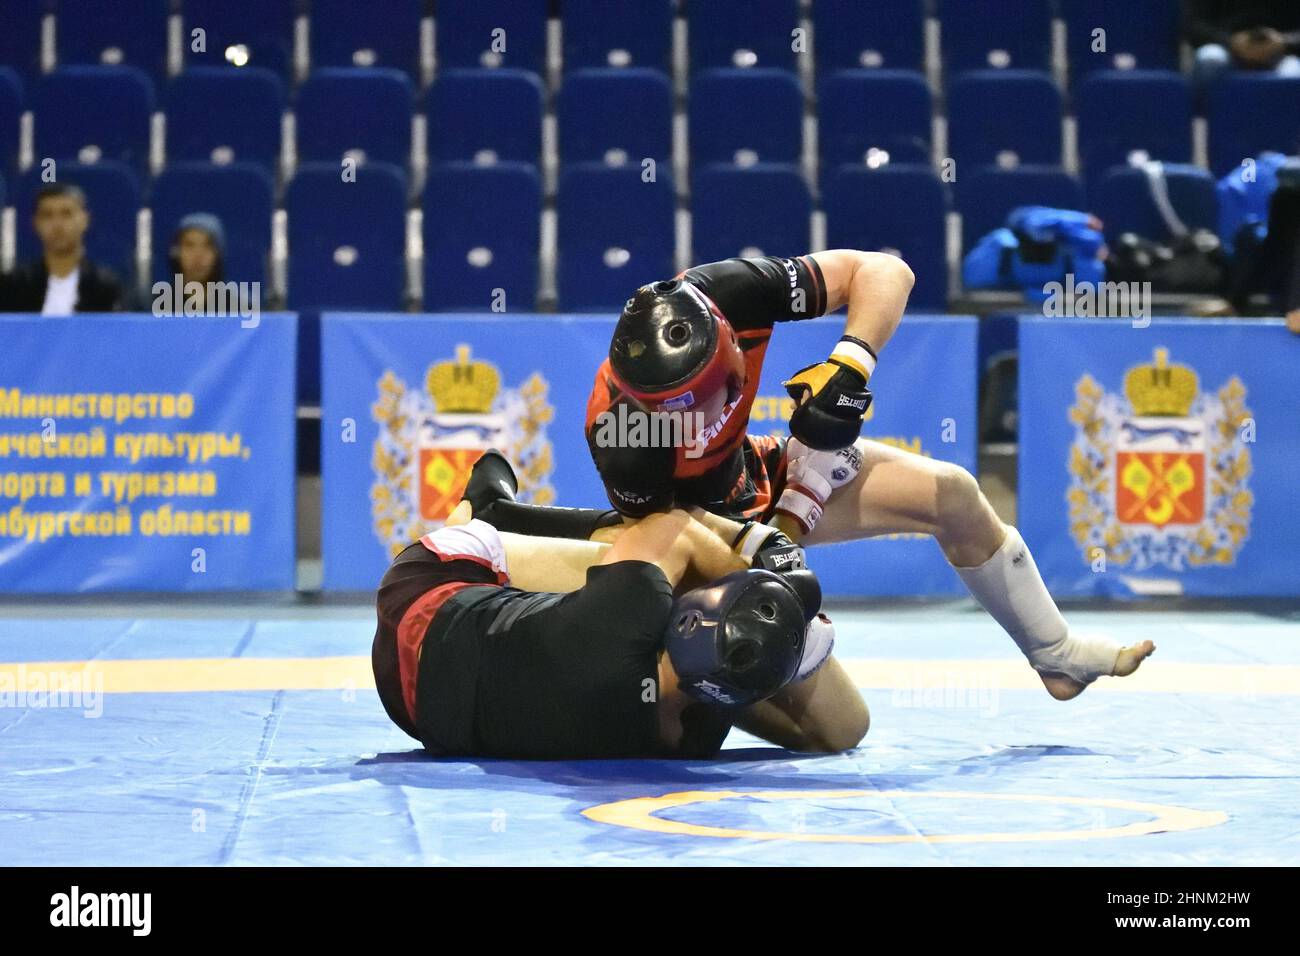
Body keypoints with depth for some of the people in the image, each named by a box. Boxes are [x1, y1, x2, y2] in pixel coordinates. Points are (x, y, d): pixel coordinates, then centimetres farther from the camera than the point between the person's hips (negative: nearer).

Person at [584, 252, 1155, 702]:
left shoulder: (722, 292, -31)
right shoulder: (616, 426, -38)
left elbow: (884, 271, -23)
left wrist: (849, 366, -37)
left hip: (757, 476, 5)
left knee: (953, 496, -6)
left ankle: (1057, 655, 18)